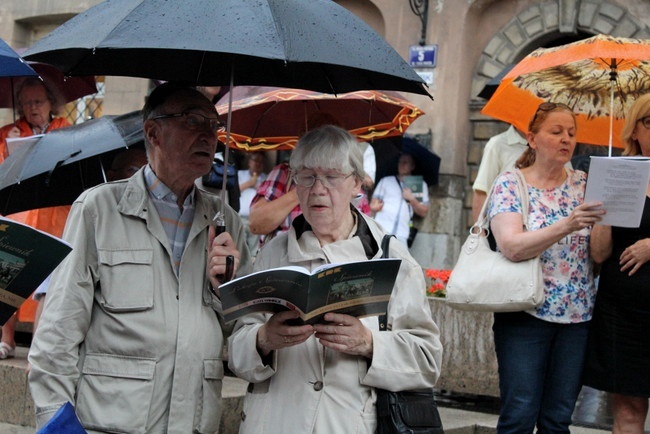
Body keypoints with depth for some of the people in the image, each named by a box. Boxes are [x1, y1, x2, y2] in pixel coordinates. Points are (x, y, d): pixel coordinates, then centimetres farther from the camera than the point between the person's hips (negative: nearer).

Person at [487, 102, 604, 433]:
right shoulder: (510, 183, -2)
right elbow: (512, 247, -17)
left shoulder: (583, 184, 9)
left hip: (578, 316, 4)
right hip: (525, 316, -4)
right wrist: (566, 226, -30)